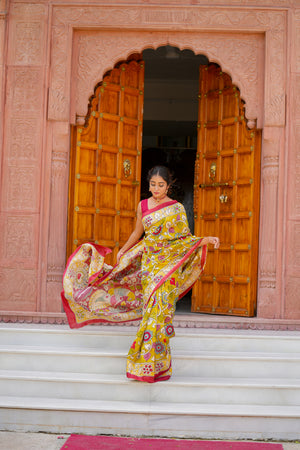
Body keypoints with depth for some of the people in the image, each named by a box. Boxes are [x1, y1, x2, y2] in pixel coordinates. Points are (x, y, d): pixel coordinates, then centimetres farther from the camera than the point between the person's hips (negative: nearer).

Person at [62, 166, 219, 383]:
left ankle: (156, 365, 0)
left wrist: (206, 240, -15)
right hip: (148, 262, 3)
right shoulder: (143, 206, 9)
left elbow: (186, 238, 0)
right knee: (150, 310, 0)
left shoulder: (177, 208, 0)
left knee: (160, 311, -8)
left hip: (169, 265, -3)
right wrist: (122, 251, 22)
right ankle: (148, 365, 9)